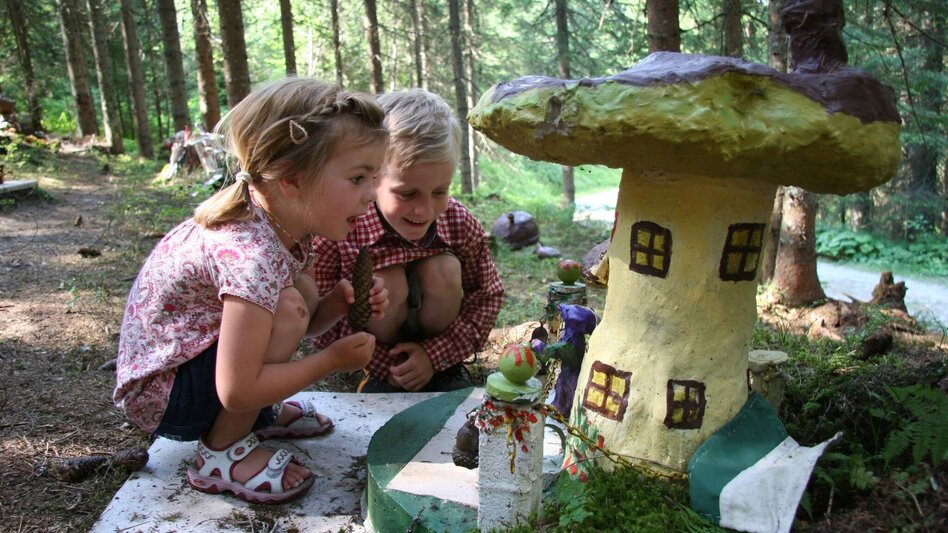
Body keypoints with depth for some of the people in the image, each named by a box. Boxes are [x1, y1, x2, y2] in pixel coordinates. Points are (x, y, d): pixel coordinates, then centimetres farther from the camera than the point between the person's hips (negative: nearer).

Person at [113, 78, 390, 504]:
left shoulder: (285, 221, -6)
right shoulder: (252, 254, -33)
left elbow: (302, 321, 7)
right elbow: (236, 390, -30)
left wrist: (336, 304, -15)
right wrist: (332, 360, -20)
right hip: (157, 397, -9)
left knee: (293, 297, -2)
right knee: (286, 308, -25)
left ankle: (260, 412, 13)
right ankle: (222, 452, -8)